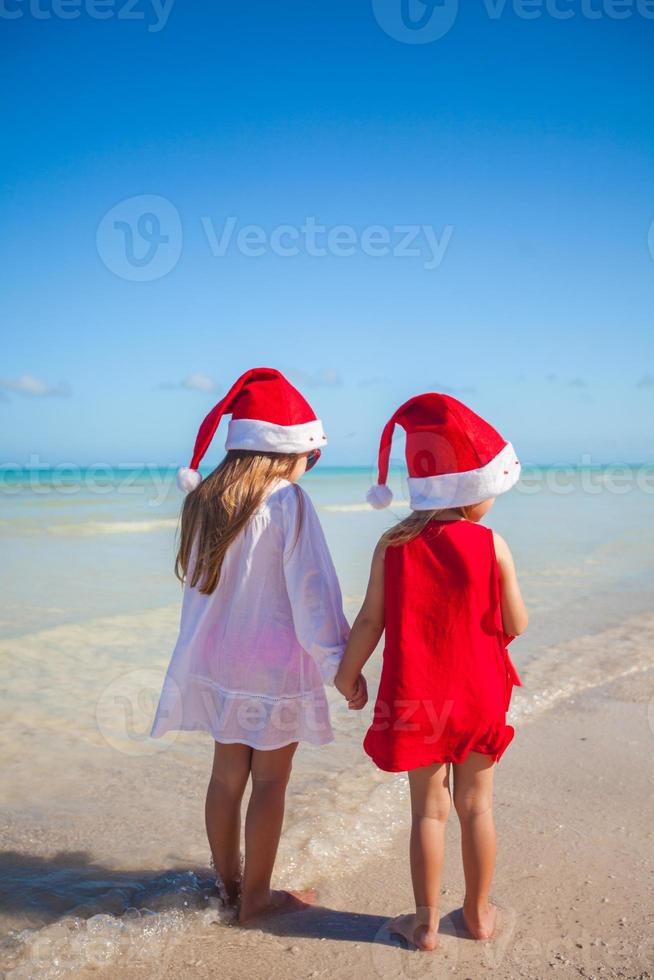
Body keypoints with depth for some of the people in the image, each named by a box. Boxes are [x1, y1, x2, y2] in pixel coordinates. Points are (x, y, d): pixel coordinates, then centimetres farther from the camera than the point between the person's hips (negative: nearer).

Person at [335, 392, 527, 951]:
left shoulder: (393, 545, -9)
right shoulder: (493, 546, -12)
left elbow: (370, 621, -8)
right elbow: (516, 625, -7)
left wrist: (347, 673, 6)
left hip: (415, 698, 1)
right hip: (479, 695, 0)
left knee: (429, 809, 13)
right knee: (476, 805, 16)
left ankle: (426, 923, 23)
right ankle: (479, 914, 32)